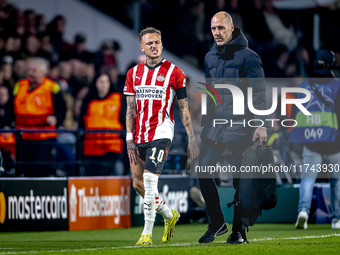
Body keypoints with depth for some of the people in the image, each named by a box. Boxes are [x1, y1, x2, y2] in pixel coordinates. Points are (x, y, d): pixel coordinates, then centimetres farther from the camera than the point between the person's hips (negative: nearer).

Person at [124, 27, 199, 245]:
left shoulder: (174, 73, -2)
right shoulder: (134, 74, 10)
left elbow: (184, 110, 1)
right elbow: (131, 109, 9)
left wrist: (192, 140, -2)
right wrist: (129, 139, 0)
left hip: (160, 132, -5)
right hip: (139, 135, 5)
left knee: (149, 180, -17)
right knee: (138, 184, 7)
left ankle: (147, 233, -11)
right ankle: (170, 215, 30)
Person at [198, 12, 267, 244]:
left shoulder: (248, 57, -6)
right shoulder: (210, 57, 13)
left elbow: (259, 92, -8)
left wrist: (261, 124, -15)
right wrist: (206, 119, 20)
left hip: (239, 126, -5)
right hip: (214, 125, 5)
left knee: (240, 179, 0)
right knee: (203, 173, -4)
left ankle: (239, 230, 10)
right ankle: (217, 223, 9)